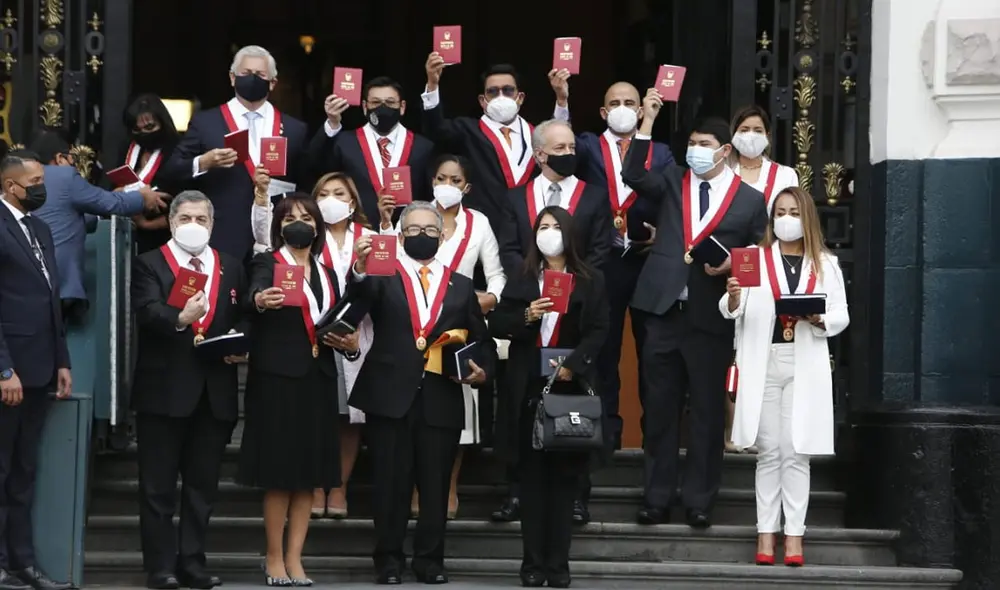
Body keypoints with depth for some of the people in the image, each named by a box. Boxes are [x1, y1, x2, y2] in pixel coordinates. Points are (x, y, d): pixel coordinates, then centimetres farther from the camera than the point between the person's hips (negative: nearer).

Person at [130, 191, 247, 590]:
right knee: (158, 486, 1)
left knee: (203, 485, 8)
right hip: (163, 389, -4)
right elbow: (147, 313, -15)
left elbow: (244, 318, 13)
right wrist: (180, 318, -34)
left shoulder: (232, 268, 15)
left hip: (215, 392, 4)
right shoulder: (149, 265, 1)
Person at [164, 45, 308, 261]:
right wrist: (204, 163, -14)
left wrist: (283, 189, -5)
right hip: (222, 241, -2)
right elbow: (173, 169, 4)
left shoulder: (294, 129, 11)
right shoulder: (204, 122, 6)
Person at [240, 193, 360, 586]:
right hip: (278, 377, -5)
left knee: (309, 473, 5)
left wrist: (350, 343, -2)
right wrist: (260, 300, -47)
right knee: (279, 472, -3)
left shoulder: (328, 274, 17)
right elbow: (256, 289, -24)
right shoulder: (267, 263, -1)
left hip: (318, 379, 6)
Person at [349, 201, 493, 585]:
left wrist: (482, 369, -3)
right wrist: (361, 267, -39)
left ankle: (430, 560, 13)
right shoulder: (383, 277, 5)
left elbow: (482, 341, 17)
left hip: (441, 400, 2)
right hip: (390, 395, -2)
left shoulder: (461, 286, 14)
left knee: (436, 484, 5)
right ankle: (388, 560, 9)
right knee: (390, 483, 2)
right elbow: (362, 294, -18)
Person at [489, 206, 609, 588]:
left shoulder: (591, 281, 8)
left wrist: (574, 364, -15)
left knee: (564, 475, 0)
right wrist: (526, 317, -14)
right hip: (528, 387, 1)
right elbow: (496, 325, 5)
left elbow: (599, 331, 0)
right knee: (532, 475, 2)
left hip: (571, 386, -1)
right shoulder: (521, 280, 12)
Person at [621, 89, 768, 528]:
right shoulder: (672, 182, 10)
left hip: (711, 316, -2)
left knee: (707, 411, 4)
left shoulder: (750, 199, 4)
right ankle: (657, 497, 14)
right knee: (658, 409, 6)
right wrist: (647, 123, -12)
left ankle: (699, 500, 12)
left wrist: (731, 264, -12)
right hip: (663, 311, 2)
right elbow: (633, 176, -7)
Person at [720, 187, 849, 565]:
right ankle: (766, 533, 4)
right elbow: (732, 312, -3)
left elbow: (842, 316, 6)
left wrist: (820, 320, -14)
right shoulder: (755, 257, 6)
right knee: (769, 452, 3)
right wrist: (733, 298, -25)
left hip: (806, 366, 0)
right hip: (764, 363, 0)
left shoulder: (826, 264, 9)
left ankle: (794, 534, 1)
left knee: (797, 452, 0)